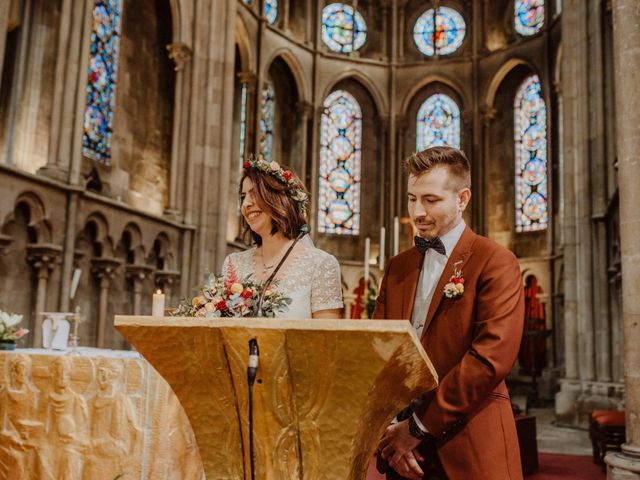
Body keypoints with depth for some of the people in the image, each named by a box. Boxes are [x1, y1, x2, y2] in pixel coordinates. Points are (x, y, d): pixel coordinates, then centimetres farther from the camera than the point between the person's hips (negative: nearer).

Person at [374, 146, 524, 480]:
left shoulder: (495, 262, -8)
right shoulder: (397, 267, 10)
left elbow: (493, 357, -18)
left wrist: (420, 427, -15)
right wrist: (389, 428, -6)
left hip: (468, 451, -5)